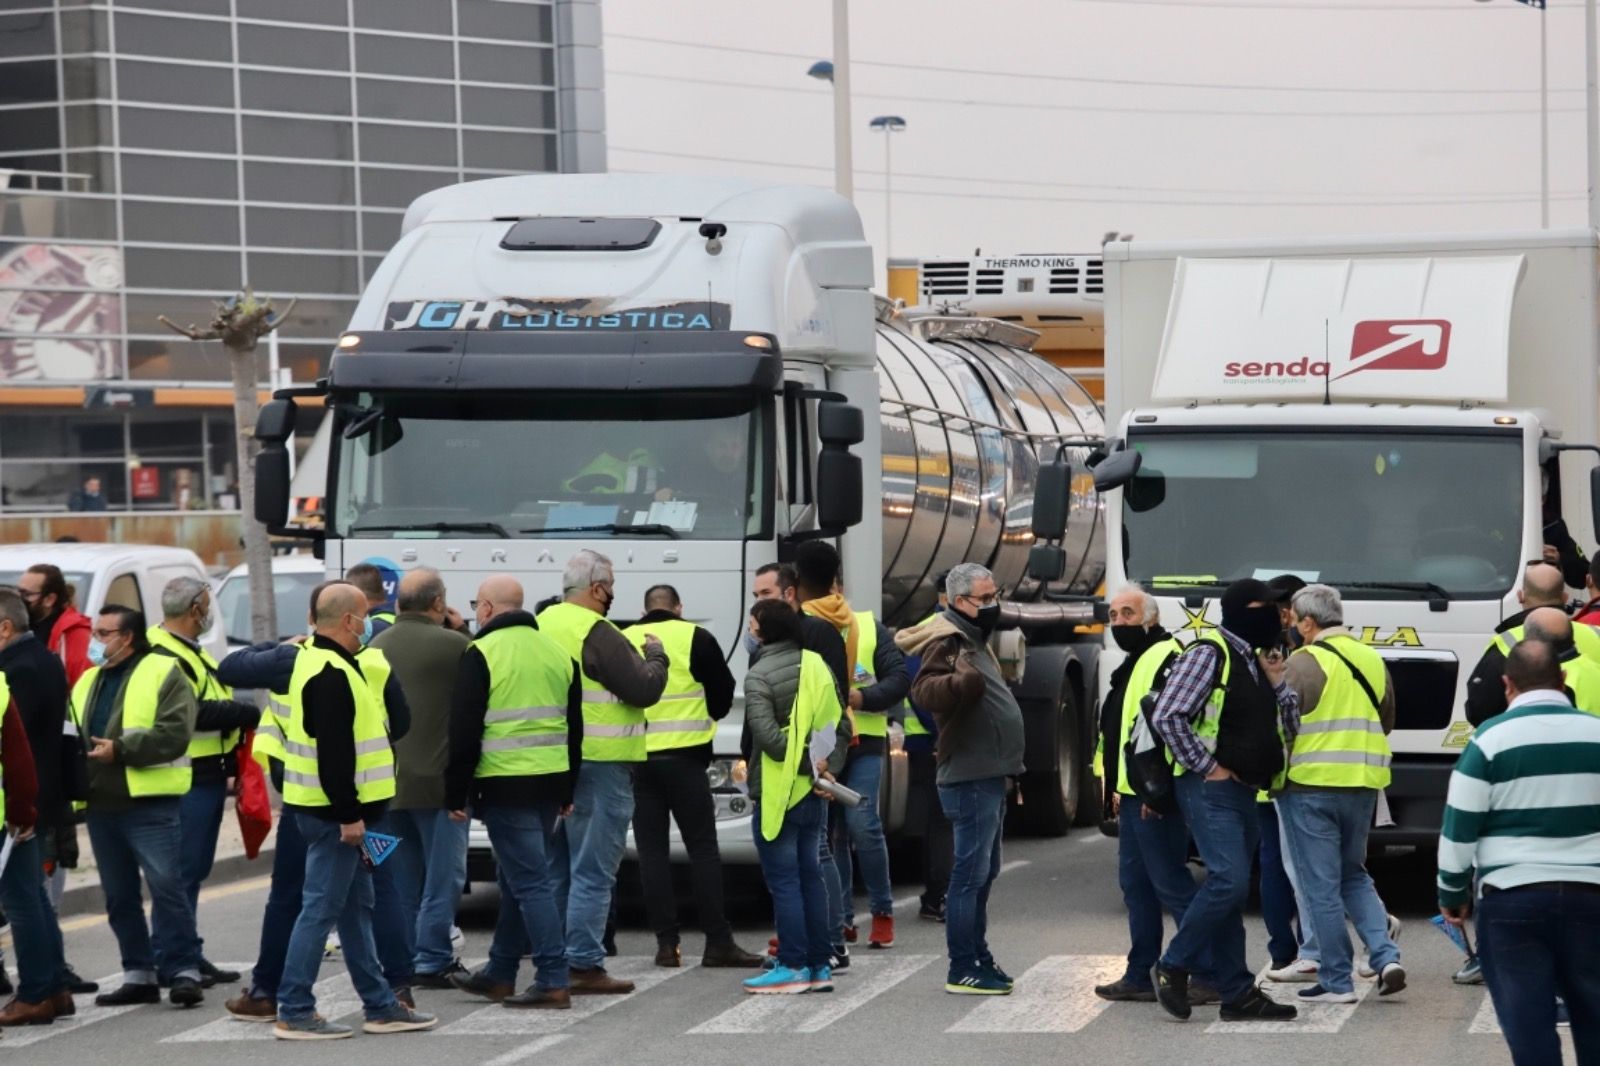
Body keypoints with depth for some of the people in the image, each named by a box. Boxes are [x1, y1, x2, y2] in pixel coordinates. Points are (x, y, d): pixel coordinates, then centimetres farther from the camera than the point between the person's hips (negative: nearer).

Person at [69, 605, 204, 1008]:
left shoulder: (162, 673, -4)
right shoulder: (89, 681, 19)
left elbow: (175, 733, -14)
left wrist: (120, 749, -18)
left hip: (150, 804, -7)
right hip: (101, 804, 7)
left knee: (167, 887, -8)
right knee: (119, 896, 10)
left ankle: (184, 971, -4)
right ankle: (138, 975, 17)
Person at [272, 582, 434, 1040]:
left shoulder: (315, 660, 15)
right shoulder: (332, 676, -19)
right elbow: (334, 752, -24)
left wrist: (350, 810, 20)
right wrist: (349, 814, -23)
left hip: (337, 811, 11)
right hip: (333, 813, -11)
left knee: (356, 906, 15)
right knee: (322, 908, -7)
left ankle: (381, 1006, 22)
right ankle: (294, 1012, -4)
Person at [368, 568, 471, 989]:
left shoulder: (376, 648, 5)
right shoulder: (454, 645, -12)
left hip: (387, 781, 6)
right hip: (439, 777, -6)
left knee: (402, 880, 14)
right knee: (443, 874, 2)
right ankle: (431, 961, -1)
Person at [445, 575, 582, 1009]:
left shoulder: (481, 654, -8)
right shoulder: (557, 653, 13)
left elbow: (464, 731, -9)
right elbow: (574, 728, 18)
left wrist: (456, 794, -3)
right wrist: (567, 792, 24)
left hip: (505, 786, -7)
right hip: (550, 783, 7)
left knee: (529, 880, -7)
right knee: (517, 878, 17)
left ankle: (553, 981, -11)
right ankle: (499, 974, 26)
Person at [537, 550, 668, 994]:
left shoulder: (543, 624, 11)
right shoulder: (596, 633, -14)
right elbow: (644, 689, -14)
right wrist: (655, 656, 5)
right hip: (598, 763, -8)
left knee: (556, 869, 15)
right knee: (593, 871, -4)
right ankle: (584, 965, -5)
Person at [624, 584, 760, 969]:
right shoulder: (695, 638, -2)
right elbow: (723, 694, 5)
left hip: (636, 759, 2)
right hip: (683, 757, -2)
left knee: (652, 851, 5)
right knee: (702, 848, 2)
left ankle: (667, 943, 2)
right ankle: (718, 942, -1)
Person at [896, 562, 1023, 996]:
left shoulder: (973, 640, 19)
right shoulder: (946, 642, -14)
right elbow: (923, 690, -33)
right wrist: (959, 683, -52)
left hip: (988, 778, 11)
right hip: (971, 780, -11)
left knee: (984, 872, 18)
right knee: (971, 874, -10)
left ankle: (978, 957, 28)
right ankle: (962, 971, -9)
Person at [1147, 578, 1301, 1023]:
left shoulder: (1259, 662, 19)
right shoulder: (1209, 654, -9)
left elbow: (1289, 729, 20)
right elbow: (1167, 715, -18)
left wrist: (1278, 684, 5)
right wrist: (1205, 766, -15)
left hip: (1245, 793, 9)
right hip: (1212, 790, -9)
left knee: (1229, 891, 9)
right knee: (1229, 881, -19)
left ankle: (1238, 994, 10)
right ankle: (1174, 967, -6)